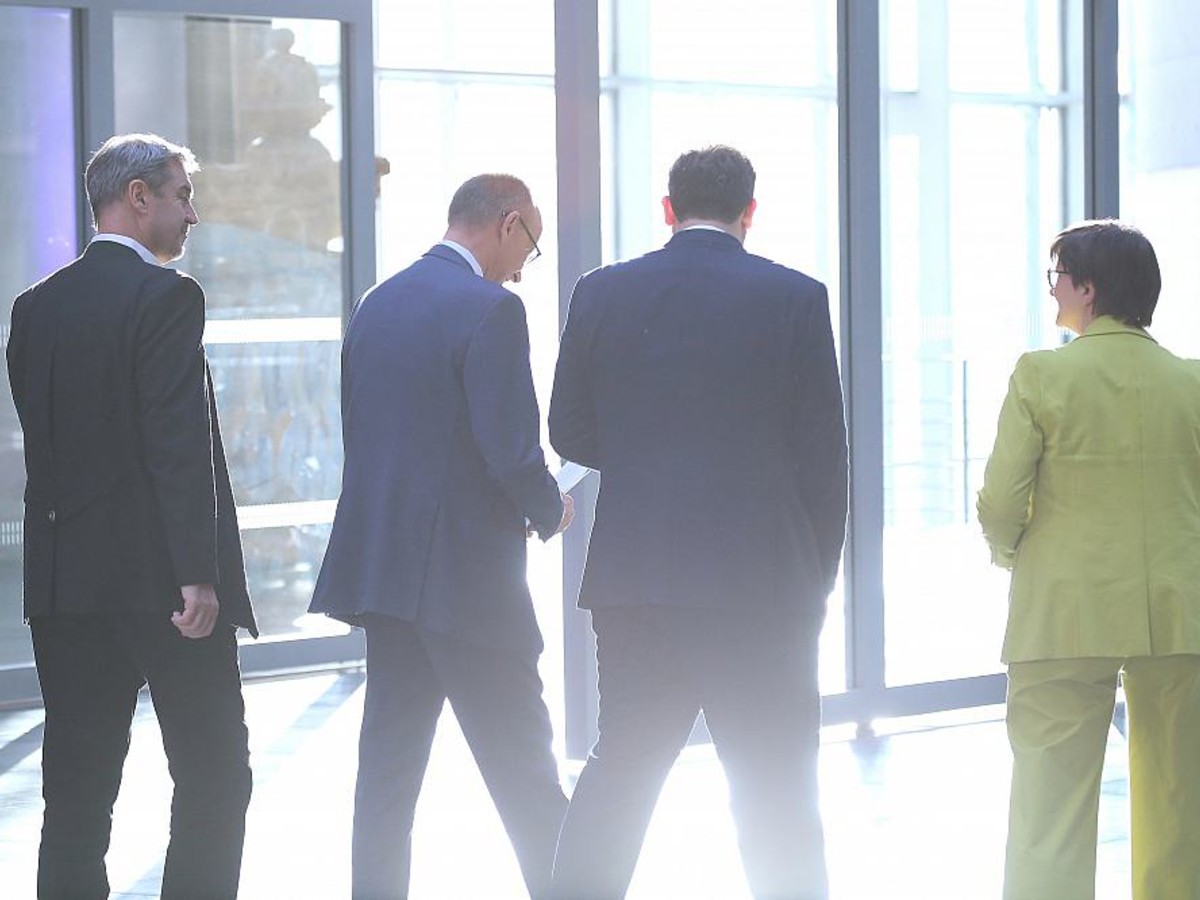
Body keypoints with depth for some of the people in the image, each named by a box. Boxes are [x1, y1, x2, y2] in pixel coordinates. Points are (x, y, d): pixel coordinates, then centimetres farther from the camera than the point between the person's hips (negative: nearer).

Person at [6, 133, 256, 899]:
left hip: (65, 578, 7)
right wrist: (199, 573, -18)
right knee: (214, 776, 3)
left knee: (78, 786, 7)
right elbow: (180, 444, -17)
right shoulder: (167, 296, -11)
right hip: (161, 577, -6)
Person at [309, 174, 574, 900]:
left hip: (381, 562, 7)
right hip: (466, 573, -7)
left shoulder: (377, 303, 10)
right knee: (521, 765, 0)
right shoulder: (491, 309, -14)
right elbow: (512, 452, -18)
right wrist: (552, 510, 1)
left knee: (390, 762, 10)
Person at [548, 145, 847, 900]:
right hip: (760, 579, -3)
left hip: (632, 575, 3)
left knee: (619, 768, 14)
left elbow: (571, 433, 7)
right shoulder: (795, 298, -5)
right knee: (777, 795, 5)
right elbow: (822, 450, -3)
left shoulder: (603, 293, 2)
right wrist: (819, 574, 8)